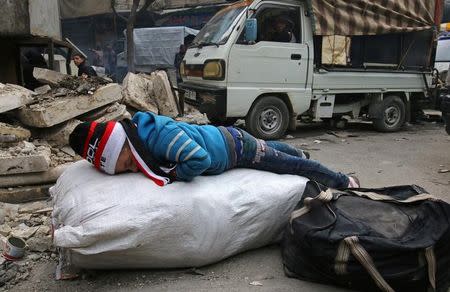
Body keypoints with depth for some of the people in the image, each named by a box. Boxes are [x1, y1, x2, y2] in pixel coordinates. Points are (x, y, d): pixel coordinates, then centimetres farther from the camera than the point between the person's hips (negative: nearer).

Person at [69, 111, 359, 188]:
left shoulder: (159, 134, -41)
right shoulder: (134, 128, -13)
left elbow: (199, 159, -45)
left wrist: (172, 174, -30)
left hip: (235, 146, -8)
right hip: (223, 136, 8)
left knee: (294, 166, 12)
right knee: (270, 147, 35)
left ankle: (345, 181, 36)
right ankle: (300, 152, 66)